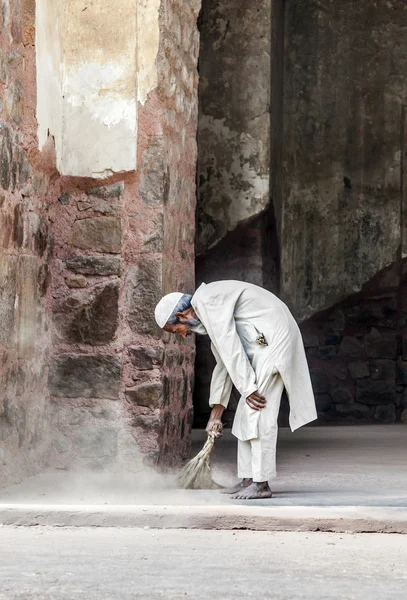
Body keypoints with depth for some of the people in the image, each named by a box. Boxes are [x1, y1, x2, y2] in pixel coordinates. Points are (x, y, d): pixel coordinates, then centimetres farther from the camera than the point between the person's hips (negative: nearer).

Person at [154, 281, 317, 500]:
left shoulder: (206, 300, -13)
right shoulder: (207, 317, 19)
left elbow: (230, 348, -19)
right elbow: (223, 362, 24)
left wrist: (248, 389, -18)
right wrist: (216, 413, 26)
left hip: (274, 339, -10)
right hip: (262, 344, 10)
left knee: (258, 412, -11)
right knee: (246, 415, 11)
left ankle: (261, 483, -10)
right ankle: (248, 479, 14)